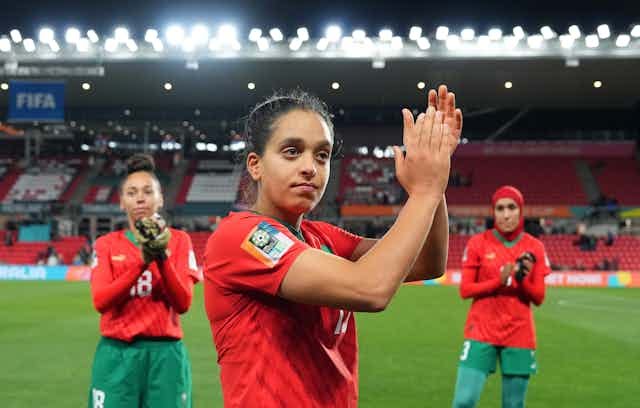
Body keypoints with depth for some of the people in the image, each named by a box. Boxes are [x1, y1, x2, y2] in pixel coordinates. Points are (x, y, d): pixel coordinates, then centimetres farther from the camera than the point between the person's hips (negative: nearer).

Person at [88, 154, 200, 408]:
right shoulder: (106, 244, 7)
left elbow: (183, 303, -4)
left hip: (165, 353, 0)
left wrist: (163, 257, -16)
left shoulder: (179, 241, 5)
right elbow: (100, 301, -8)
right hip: (116, 354, 0)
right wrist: (141, 261, -17)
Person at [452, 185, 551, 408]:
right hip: (481, 333, -2)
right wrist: (499, 281, -17)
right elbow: (465, 289, -3)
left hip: (519, 335, 2)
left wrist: (524, 279, -17)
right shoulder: (478, 243, -1)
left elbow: (538, 298, 4)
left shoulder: (534, 248, 3)